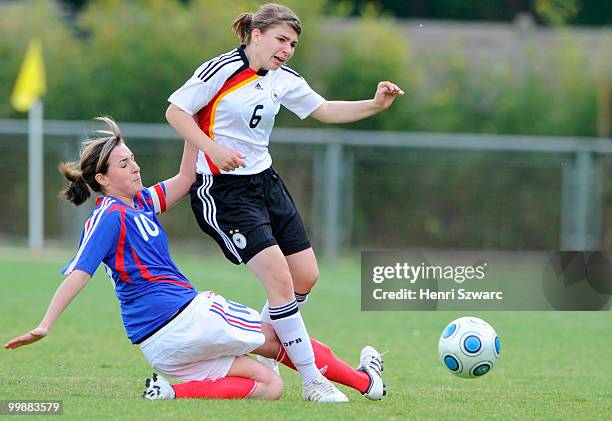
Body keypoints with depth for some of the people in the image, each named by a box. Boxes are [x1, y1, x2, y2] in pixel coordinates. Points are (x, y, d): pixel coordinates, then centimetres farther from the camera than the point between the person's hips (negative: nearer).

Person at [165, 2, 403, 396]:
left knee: (306, 276, 6)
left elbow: (324, 110, 12)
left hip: (266, 182, 9)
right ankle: (313, 381, -11)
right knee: (280, 278, -16)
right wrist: (213, 149, -24)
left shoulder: (283, 79, 6)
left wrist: (374, 105, -2)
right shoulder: (223, 69, -15)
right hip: (223, 189, -9)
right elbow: (175, 111, -12)